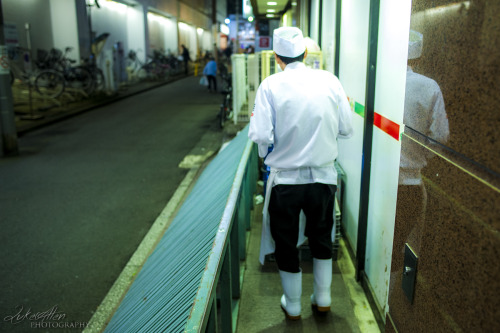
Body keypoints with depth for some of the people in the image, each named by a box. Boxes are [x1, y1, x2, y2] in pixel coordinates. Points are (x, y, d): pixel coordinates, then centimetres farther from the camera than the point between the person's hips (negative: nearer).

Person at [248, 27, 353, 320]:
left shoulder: (271, 86, -11)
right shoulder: (329, 81, -4)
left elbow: (261, 136, -18)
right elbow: (346, 129, -1)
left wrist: (255, 119, 4)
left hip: (286, 178, -2)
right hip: (323, 176, 3)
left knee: (286, 244, 17)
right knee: (322, 238, 24)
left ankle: (293, 305, 34)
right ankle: (323, 298, 39)